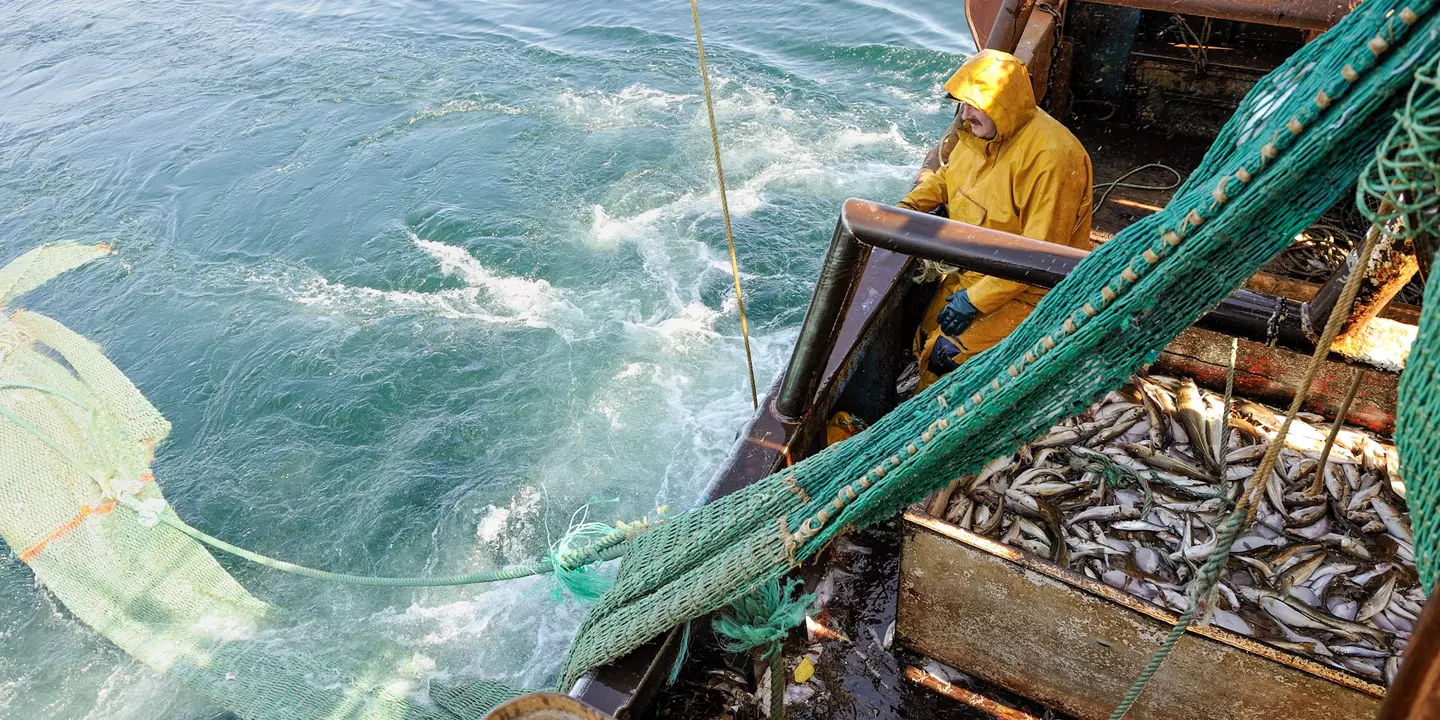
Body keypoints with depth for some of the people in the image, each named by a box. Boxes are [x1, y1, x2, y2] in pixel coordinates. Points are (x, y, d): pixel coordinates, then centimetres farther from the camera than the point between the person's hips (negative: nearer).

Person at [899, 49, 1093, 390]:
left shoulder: (1053, 157, -27)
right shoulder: (980, 131, -2)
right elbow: (947, 176, 20)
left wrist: (976, 299, -25)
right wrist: (910, 206, 2)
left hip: (1031, 291, -8)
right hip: (975, 271, 8)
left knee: (950, 353, -18)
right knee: (925, 338, 1)